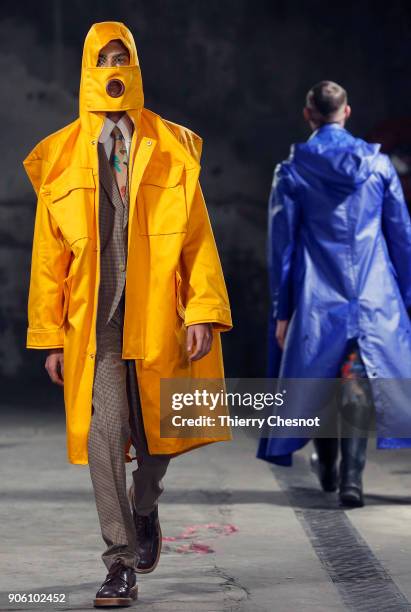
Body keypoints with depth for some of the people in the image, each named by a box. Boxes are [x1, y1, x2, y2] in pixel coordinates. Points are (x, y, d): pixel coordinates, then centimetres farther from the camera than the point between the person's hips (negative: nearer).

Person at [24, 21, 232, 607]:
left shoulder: (171, 151, 6)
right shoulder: (63, 159, 5)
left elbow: (198, 236, 3)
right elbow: (49, 254, 6)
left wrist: (204, 311, -8)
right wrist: (49, 335, 2)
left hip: (158, 316, 1)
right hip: (93, 318, -1)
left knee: (155, 432, 10)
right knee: (104, 435, -8)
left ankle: (144, 506, 42)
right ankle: (121, 565, -2)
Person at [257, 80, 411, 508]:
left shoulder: (291, 171, -1)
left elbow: (281, 244, 0)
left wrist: (281, 311, 4)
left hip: (316, 299, 0)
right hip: (375, 297, 0)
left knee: (314, 380, 16)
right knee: (361, 383, -3)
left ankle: (327, 468, 31)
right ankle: (351, 474, -18)